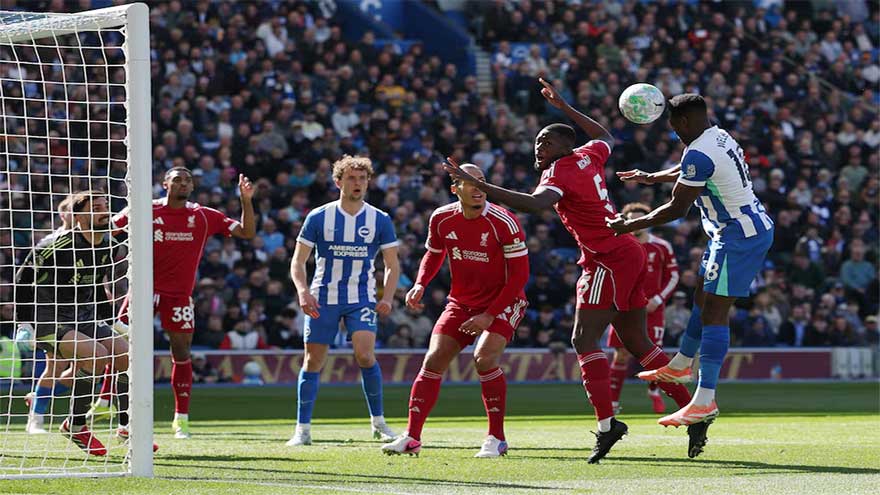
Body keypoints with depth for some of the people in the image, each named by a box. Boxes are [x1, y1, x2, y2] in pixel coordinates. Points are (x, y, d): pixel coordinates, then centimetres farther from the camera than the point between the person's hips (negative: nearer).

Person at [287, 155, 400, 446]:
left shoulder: (380, 221, 2)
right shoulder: (318, 218, -1)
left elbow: (392, 265, 7)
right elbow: (298, 261, 1)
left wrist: (387, 298, -9)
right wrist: (303, 291, -16)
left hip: (362, 299, 0)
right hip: (323, 299, 1)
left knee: (365, 355, -18)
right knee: (313, 360, -1)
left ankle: (378, 421, 0)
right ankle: (302, 430, 7)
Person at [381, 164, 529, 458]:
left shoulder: (503, 223, -20)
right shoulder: (442, 219, -5)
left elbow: (519, 274, -17)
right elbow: (433, 254, 15)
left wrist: (490, 315, -21)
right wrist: (420, 285, -4)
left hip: (503, 303, -5)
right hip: (461, 302, 5)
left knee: (485, 359, -24)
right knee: (434, 360, -4)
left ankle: (497, 439, -12)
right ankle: (411, 438, 1)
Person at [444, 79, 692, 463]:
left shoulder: (562, 171, -12)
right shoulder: (587, 157, 12)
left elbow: (534, 203, -33)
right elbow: (607, 138, 37)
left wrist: (477, 185, -36)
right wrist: (564, 108, 43)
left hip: (609, 261, -9)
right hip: (628, 255, 10)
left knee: (584, 340, -13)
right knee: (637, 343, 13)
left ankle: (607, 423, -22)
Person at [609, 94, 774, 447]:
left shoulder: (698, 154, -21)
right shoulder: (720, 138, 10)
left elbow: (677, 209, -17)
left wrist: (627, 227, -8)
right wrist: (651, 178, 42)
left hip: (738, 238, -10)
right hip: (755, 226, 10)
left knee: (713, 312, -11)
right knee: (703, 296, 23)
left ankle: (705, 401, -14)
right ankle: (681, 365, 39)